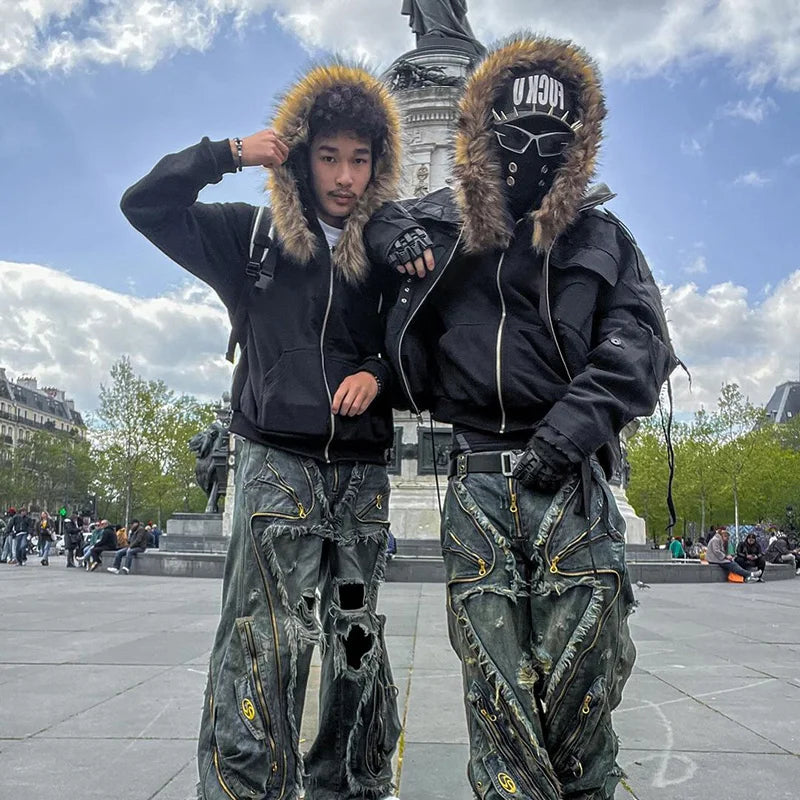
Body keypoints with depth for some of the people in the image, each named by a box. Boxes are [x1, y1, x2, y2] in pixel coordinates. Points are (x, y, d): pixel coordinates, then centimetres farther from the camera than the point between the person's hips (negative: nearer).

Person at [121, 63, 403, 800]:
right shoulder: (253, 236, 6)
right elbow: (146, 205, 3)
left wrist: (378, 374, -7)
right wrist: (230, 154, -7)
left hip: (362, 468, 3)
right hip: (277, 460, -3)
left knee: (357, 639, 10)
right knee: (268, 640, -15)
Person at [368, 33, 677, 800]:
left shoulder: (600, 236, 12)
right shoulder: (442, 224, 15)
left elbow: (638, 342, 2)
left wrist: (571, 426, -13)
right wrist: (390, 234, 3)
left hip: (571, 481, 0)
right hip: (477, 481, 1)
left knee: (580, 679, 0)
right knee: (497, 687, 0)